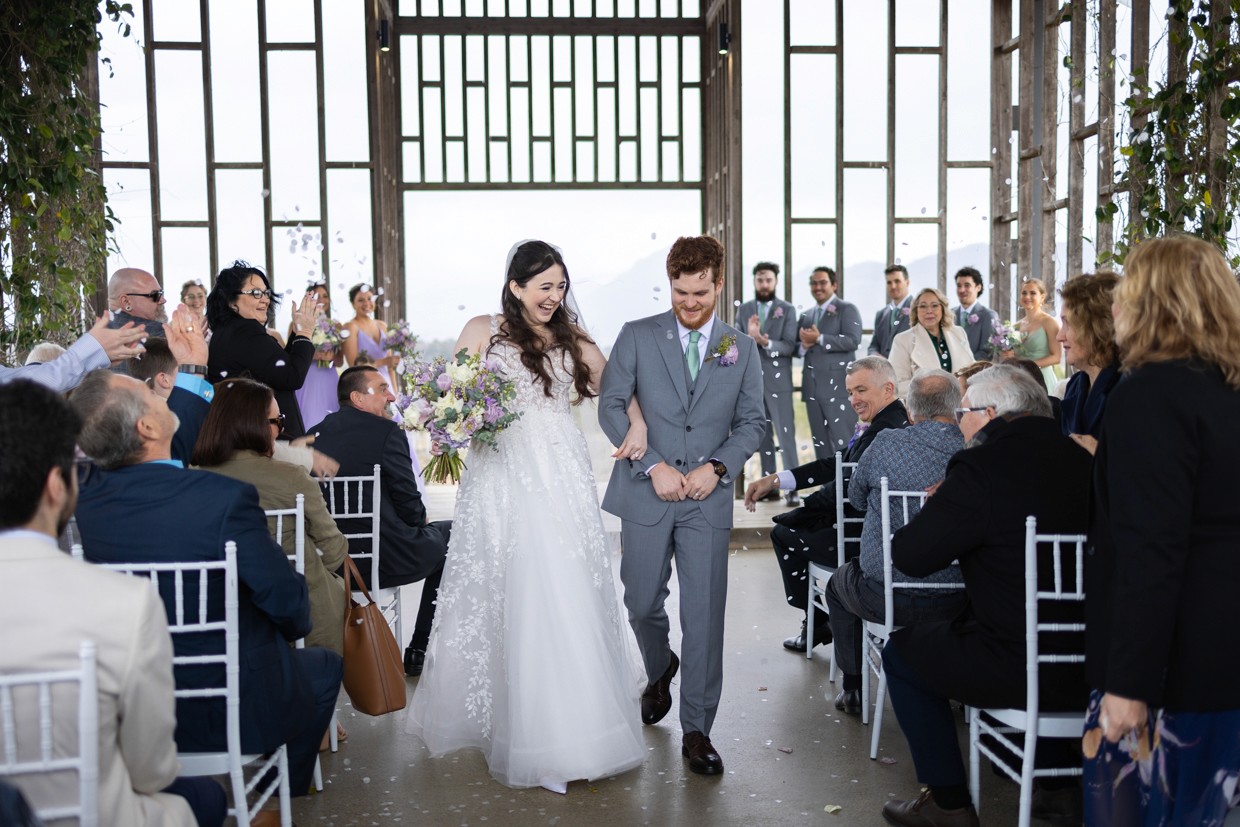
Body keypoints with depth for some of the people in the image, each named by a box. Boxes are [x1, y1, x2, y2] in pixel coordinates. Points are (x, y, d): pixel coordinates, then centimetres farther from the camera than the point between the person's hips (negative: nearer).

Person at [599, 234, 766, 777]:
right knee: (642, 604, 11)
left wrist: (716, 467, -9)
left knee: (705, 616, 0)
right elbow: (611, 406, -3)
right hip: (646, 493, 0)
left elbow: (752, 422, 8)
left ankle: (697, 730, 12)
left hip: (708, 499, 0)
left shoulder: (742, 350, 7)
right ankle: (660, 671, 44)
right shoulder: (637, 336, 1)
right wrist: (654, 465, -12)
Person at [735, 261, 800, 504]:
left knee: (786, 434, -7)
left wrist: (765, 341, -24)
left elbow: (789, 346, -8)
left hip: (778, 381, -3)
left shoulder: (787, 310, 1)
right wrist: (750, 336, -17)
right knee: (762, 435, 7)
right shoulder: (744, 310, 10)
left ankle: (793, 488, -6)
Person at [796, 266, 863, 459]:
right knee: (820, 442, 11)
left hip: (838, 385, -6)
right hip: (812, 387, 7)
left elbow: (853, 340, -13)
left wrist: (819, 339, -16)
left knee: (844, 441, -8)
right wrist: (804, 346, -3)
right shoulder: (806, 316, 20)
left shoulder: (847, 309, 0)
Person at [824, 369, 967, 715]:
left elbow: (856, 498, 3)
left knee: (839, 581, 30)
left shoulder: (886, 444, -14)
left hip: (886, 599, -3)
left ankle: (853, 687, 37)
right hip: (957, 601, 3)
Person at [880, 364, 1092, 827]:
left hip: (1023, 672, -7)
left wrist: (936, 509, 5)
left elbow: (909, 557, -14)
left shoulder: (983, 468, -19)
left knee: (902, 650, 15)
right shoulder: (1080, 458, 3)